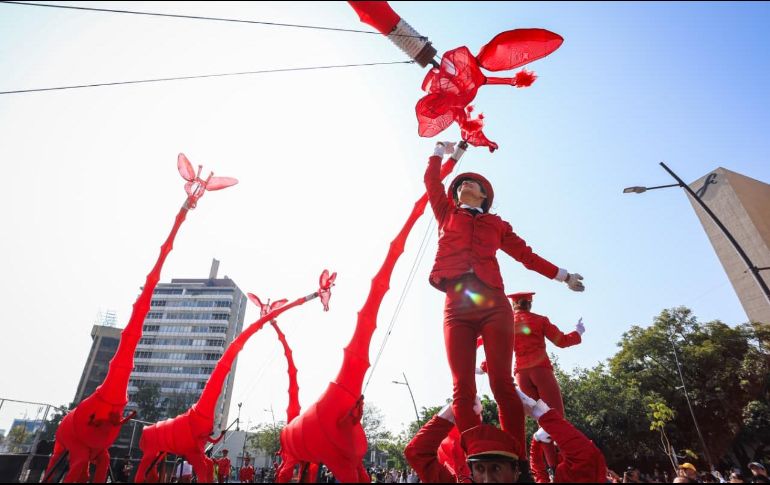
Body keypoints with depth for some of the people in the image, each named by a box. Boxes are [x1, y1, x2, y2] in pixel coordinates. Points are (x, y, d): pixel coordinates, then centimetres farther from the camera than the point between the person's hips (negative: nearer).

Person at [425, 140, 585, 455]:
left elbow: (526, 255, 24)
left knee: (502, 385, -9)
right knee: (463, 389, -8)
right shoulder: (447, 214, 23)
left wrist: (562, 276, 24)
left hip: (493, 303, 0)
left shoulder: (497, 224, 23)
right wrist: (441, 151, 37)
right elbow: (432, 181, 24)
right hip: (457, 306, 0)